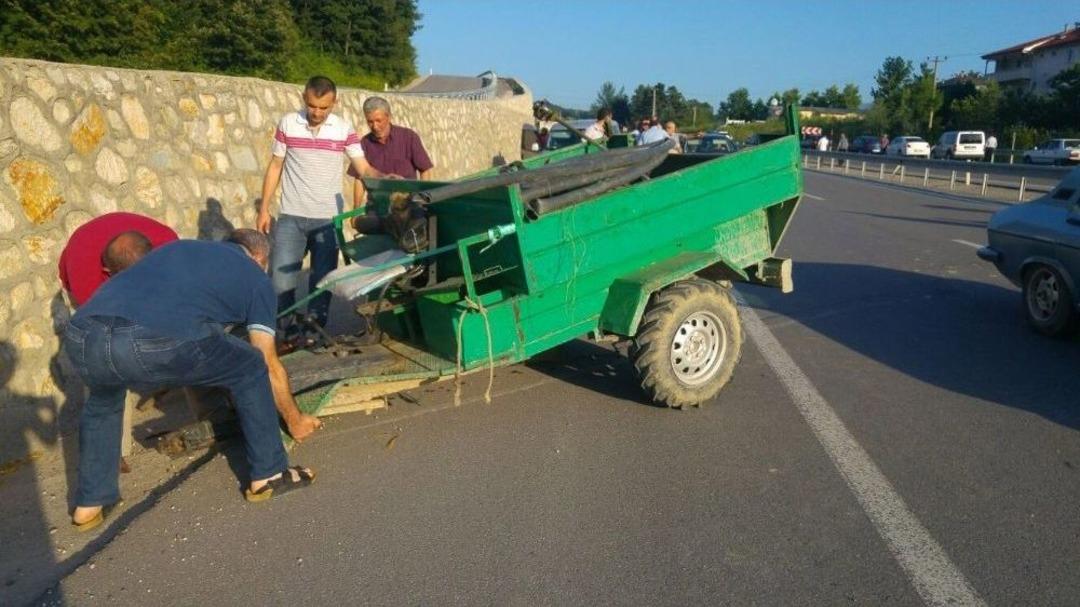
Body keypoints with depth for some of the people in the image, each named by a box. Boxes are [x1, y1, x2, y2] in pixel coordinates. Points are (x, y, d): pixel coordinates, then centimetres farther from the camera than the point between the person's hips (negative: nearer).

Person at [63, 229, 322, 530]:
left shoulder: (178, 247, 37)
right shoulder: (255, 276, 23)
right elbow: (270, 367, 27)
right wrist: (295, 420, 42)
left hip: (81, 336, 6)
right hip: (155, 343, -6)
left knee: (102, 402, 39)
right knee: (251, 369, 21)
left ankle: (90, 504, 42)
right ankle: (268, 475, 29)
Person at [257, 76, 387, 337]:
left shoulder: (344, 129, -2)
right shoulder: (287, 124, -1)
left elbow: (364, 169, -3)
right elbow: (275, 167, 5)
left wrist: (386, 178, -23)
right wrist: (263, 208, 3)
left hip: (329, 218, 0)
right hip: (291, 217, 0)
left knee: (322, 279, 8)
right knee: (280, 278, -1)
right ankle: (288, 329, 17)